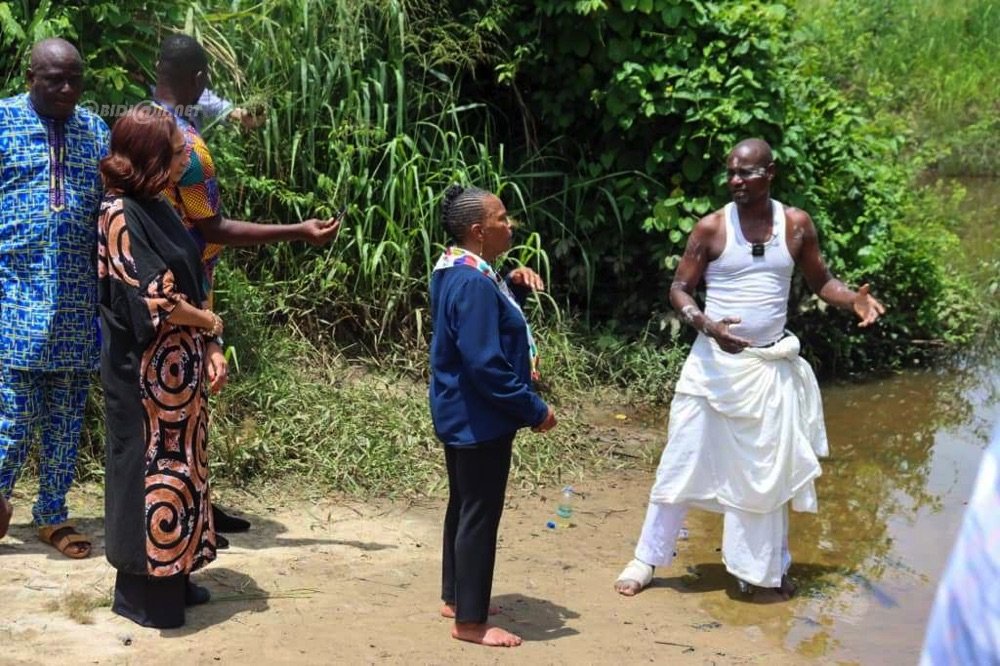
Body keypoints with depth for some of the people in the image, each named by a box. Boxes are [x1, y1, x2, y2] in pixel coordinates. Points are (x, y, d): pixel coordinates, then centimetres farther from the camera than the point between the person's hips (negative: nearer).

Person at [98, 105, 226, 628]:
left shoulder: (158, 209, 11)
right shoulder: (122, 215, -17)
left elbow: (188, 284, 14)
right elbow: (153, 299, -21)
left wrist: (210, 350, 5)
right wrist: (208, 322, -6)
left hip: (179, 368, 9)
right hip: (145, 372, -9)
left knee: (178, 465, 15)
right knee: (148, 468, 0)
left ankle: (171, 575, 26)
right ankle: (141, 589, 12)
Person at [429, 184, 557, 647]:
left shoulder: (461, 272, 8)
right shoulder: (473, 283, -25)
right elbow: (486, 365, -27)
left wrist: (514, 288, 3)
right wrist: (534, 410, -20)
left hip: (463, 415, 11)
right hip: (480, 419, -11)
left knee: (465, 505, 20)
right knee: (480, 514, -2)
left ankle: (455, 597, 33)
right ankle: (470, 621, 7)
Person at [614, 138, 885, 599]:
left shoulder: (796, 225, 0)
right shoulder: (711, 228, -7)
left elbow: (821, 281, 9)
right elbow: (679, 290, -4)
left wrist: (853, 299, -12)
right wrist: (706, 325, -23)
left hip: (771, 366, 2)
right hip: (714, 362, -2)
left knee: (768, 471, 11)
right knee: (683, 461, 2)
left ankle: (766, 568, 27)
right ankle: (647, 559, 14)